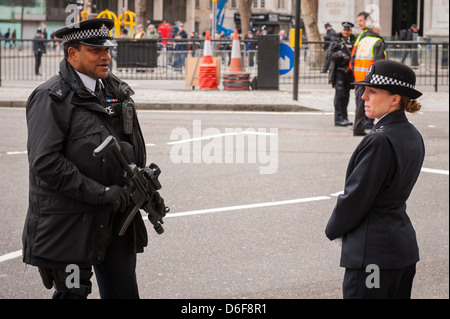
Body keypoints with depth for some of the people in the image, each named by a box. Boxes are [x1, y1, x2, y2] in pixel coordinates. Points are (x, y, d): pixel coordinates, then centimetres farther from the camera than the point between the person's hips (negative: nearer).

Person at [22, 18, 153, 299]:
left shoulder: (118, 92, 12)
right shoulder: (52, 98, -11)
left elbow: (134, 144, 24)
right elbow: (45, 162, -19)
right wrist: (100, 193, -20)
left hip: (118, 219, 7)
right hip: (69, 221, -7)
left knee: (124, 292, 10)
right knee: (73, 292, 0)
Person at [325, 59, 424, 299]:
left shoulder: (380, 141, -20)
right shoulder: (413, 136, 8)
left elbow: (356, 196, -17)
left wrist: (334, 230, 1)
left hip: (373, 251, -10)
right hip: (405, 245, 10)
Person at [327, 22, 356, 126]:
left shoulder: (354, 40, 10)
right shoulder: (336, 40, 2)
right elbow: (329, 54, -4)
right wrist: (341, 55, -19)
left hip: (349, 71, 4)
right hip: (339, 70, -4)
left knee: (346, 95, 9)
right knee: (340, 94, -7)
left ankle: (344, 118, 16)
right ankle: (339, 119, -5)